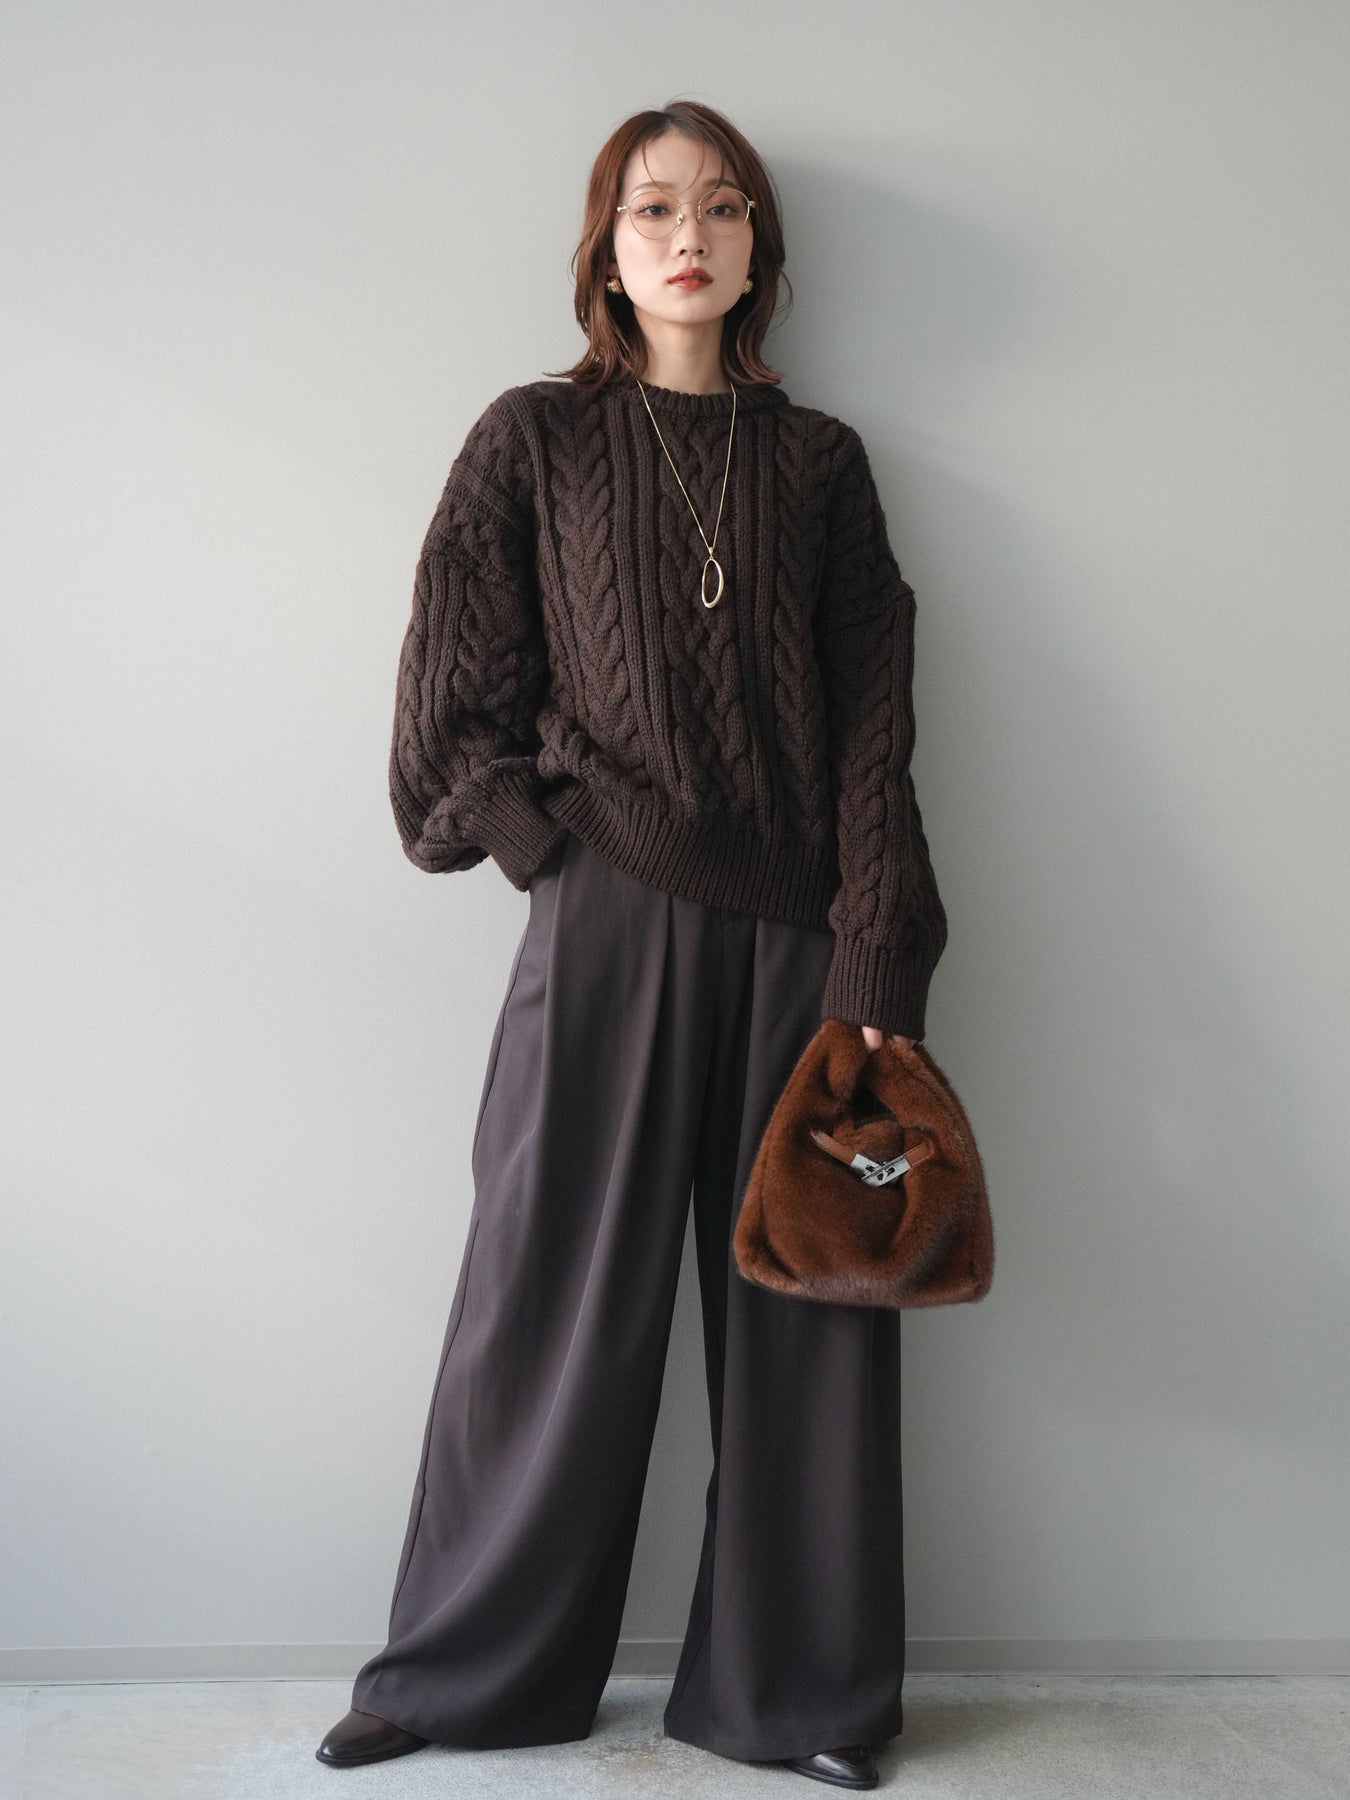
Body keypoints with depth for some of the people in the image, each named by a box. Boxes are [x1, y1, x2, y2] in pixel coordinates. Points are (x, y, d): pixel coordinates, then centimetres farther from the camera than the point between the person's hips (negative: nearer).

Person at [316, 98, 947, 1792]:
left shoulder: (819, 462, 11)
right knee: (558, 1304, 3)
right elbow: (459, 697, 6)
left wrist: (875, 964, -4)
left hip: (794, 934, 2)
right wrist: (554, 833, -5)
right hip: (605, 925, -2)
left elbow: (872, 729, 5)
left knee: (801, 1309, 5)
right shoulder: (534, 441, 6)